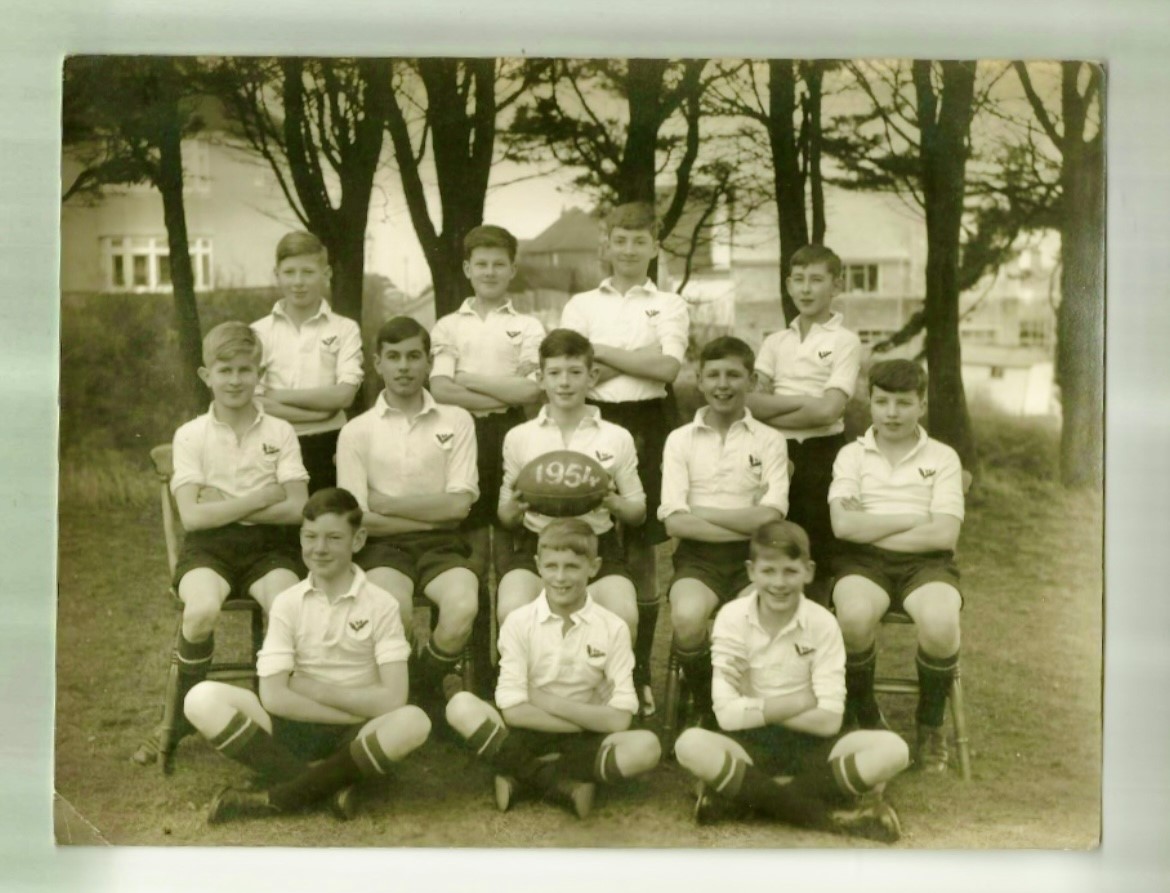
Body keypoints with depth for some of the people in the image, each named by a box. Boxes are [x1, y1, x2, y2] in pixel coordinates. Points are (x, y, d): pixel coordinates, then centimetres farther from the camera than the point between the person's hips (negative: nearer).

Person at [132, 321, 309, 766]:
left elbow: (296, 509, -5)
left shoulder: (280, 432, 5)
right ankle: (183, 714, -6)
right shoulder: (191, 435, 3)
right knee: (202, 610, -33)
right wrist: (262, 497, -8)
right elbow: (193, 516, -7)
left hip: (268, 545, 1)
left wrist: (224, 505, -9)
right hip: (208, 546, -1)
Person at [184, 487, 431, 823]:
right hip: (295, 730, 1)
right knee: (203, 700, -20)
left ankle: (275, 797, -23)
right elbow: (274, 696, -9)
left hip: (354, 736, -1)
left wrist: (312, 689, -10)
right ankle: (330, 783, -23)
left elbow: (393, 699, -13)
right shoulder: (287, 603, 0)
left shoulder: (380, 605, -4)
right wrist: (357, 710, -14)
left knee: (413, 722, -34)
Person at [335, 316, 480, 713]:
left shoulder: (456, 421, 8)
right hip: (383, 546, -1)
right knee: (394, 611, -34)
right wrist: (430, 514, -5)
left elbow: (458, 504, -1)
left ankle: (425, 687, 0)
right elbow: (358, 518, -4)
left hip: (441, 544, 1)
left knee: (463, 607, -30)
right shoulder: (357, 430, 5)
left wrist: (387, 503, -4)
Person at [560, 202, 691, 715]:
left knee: (641, 554, 4)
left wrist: (604, 352, -8)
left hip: (647, 426, -1)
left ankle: (640, 674, 14)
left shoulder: (669, 306, 8)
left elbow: (667, 366, -9)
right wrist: (636, 360, -11)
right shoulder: (581, 305, 11)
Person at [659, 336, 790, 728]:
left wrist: (701, 511, -6)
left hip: (753, 557, 0)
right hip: (698, 555, 0)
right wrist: (746, 523, -9)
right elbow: (675, 522, -3)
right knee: (686, 619, -32)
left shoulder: (770, 441, 7)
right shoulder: (680, 440, 7)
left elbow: (769, 518, -5)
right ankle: (707, 710, -3)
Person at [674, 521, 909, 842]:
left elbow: (828, 719, -12)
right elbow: (727, 714, -15)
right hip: (750, 744, -1)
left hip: (808, 746, 1)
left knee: (892, 749, -24)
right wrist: (801, 701, -14)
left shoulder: (822, 624, -7)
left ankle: (742, 795, -23)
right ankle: (834, 811, -26)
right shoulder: (732, 618, -8)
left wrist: (755, 706, -12)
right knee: (691, 745, -33)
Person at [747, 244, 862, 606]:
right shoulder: (775, 342, 11)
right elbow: (752, 401, 0)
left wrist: (771, 409, -7)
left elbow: (828, 410, -14)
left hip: (821, 454, -4)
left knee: (818, 558, 3)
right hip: (776, 453, 4)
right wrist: (804, 401, -13)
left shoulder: (844, 342, -3)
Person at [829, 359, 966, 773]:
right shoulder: (852, 455, 11)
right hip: (864, 562, 0)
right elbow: (844, 525, -5)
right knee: (854, 616, -35)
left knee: (940, 624, -34)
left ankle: (930, 726, -3)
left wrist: (871, 530, -4)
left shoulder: (942, 457, 10)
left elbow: (945, 534, -4)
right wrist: (914, 520, -5)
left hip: (924, 561, 0)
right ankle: (864, 718, -6)